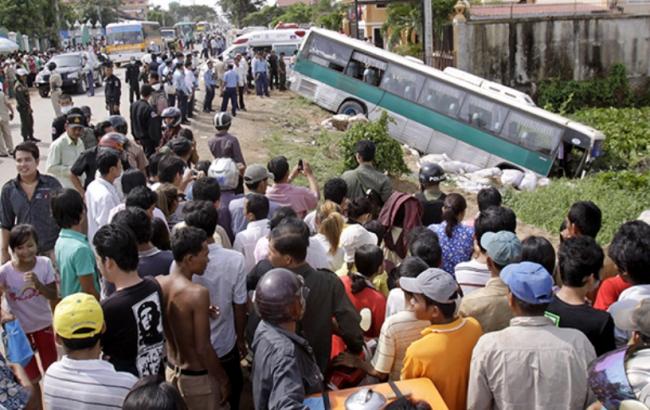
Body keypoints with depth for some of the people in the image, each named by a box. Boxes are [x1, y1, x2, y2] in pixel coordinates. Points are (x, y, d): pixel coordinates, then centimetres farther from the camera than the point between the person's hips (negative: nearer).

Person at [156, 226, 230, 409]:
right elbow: (203, 349, -23)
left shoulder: (157, 283, -7)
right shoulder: (198, 293, -27)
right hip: (197, 378, -6)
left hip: (171, 371, 6)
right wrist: (222, 380, -10)